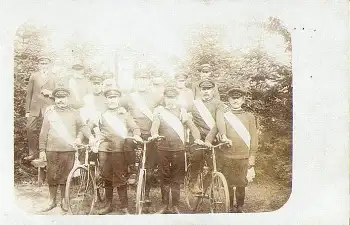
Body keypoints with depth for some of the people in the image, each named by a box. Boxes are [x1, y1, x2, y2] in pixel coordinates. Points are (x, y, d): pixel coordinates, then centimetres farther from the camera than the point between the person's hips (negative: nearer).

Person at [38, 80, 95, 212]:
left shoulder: (74, 113, 6)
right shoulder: (49, 113, 6)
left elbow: (81, 126, 4)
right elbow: (43, 133, 5)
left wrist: (90, 136, -14)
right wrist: (42, 150, 1)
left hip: (69, 150, 0)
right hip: (53, 151, 0)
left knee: (65, 177, 6)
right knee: (52, 176, 6)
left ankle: (64, 201, 20)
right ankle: (52, 201, 20)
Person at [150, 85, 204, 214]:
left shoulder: (182, 111, 10)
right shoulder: (159, 111, 6)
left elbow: (192, 126, 2)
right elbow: (155, 124, -11)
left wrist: (197, 138, -17)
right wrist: (154, 134, -33)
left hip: (179, 149, 1)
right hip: (163, 149, 0)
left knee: (177, 179, 5)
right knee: (164, 177, 7)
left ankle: (175, 205, 16)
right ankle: (164, 204, 19)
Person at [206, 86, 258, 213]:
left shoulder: (249, 117, 8)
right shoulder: (223, 116, 6)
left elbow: (253, 137, 7)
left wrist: (252, 156, 1)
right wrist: (208, 141, -21)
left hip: (243, 157, 0)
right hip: (226, 156, 0)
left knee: (241, 184, 8)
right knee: (228, 184, 8)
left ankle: (240, 207, 26)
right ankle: (230, 207, 25)